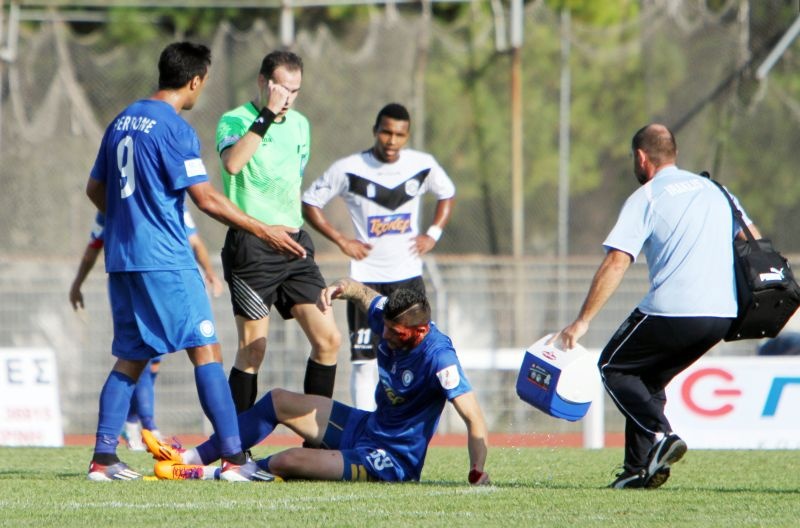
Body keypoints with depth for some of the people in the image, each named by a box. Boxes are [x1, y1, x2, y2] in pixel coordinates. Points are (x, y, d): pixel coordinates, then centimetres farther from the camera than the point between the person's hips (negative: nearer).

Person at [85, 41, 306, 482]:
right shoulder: (175, 129, -11)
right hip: (165, 260, -8)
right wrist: (264, 231, -9)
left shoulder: (123, 122, 13)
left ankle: (103, 457, 6)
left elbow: (95, 189, 20)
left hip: (121, 259, 8)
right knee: (206, 350, -6)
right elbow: (206, 199, -15)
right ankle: (233, 458, -10)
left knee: (131, 358, 12)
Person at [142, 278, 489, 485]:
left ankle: (208, 474, -2)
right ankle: (193, 457, 18)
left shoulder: (438, 357, -29)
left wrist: (477, 470, -43)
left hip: (391, 460, -9)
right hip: (366, 426, 9)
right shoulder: (391, 319, -7)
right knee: (277, 401, 12)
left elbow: (473, 417, -32)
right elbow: (363, 293, 13)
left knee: (289, 462, -24)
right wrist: (341, 288, -9)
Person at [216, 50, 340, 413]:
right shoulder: (235, 120, -6)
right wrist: (267, 116, -27)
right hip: (251, 247, -6)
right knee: (253, 349, -6)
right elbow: (232, 163, -28)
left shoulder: (299, 124, 14)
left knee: (328, 339, -1)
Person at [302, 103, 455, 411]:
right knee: (364, 360, -6)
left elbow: (447, 194, 19)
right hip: (366, 277, -3)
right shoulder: (349, 169, -10)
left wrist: (432, 235, 6)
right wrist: (341, 241, -7)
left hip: (408, 274, 3)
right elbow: (310, 203, -1)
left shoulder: (423, 166, 0)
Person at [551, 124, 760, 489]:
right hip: (724, 315, 6)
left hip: (672, 309, -6)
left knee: (614, 367, 14)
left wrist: (582, 321, -10)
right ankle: (640, 469, 12)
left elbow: (616, 262, -9)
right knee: (650, 378, 24)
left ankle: (659, 436, -10)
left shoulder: (645, 198, 1)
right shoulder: (713, 189, 20)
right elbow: (754, 242, 20)